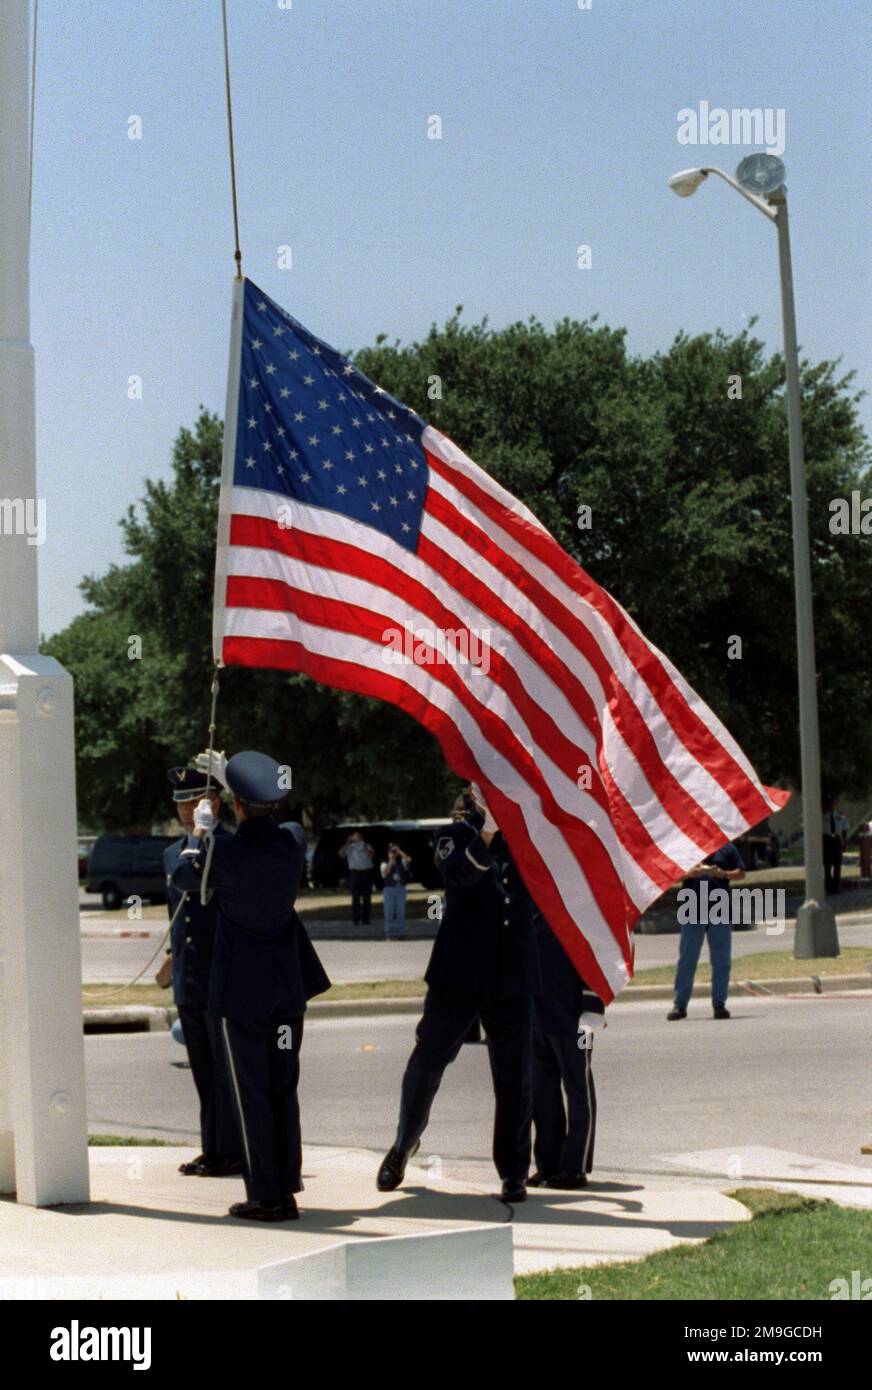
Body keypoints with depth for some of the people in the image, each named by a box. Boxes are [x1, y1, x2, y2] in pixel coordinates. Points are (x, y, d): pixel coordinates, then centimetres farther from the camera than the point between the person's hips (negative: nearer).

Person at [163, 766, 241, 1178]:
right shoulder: (173, 854, 15)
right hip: (188, 983, 7)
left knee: (228, 1070, -2)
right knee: (204, 1071, 11)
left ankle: (232, 1152, 3)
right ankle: (212, 1149, 16)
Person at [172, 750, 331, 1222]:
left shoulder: (223, 851, -17)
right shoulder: (294, 842, -4)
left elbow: (183, 876, 4)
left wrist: (201, 833, 22)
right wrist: (230, 777, 32)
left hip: (242, 990, -4)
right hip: (289, 987, 4)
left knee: (252, 1096, 2)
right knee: (284, 1092, 12)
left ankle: (265, 1197, 4)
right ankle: (286, 1191, 16)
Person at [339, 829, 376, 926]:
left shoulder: (367, 846, 13)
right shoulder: (350, 847, 8)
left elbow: (371, 855, -5)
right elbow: (341, 854, -9)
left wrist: (364, 847, -10)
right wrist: (347, 843, -9)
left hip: (367, 872, 2)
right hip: (355, 873, -2)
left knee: (367, 898, 4)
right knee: (356, 897, -4)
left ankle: (365, 919, 10)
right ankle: (356, 920, -2)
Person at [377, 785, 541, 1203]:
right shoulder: (456, 834, 1)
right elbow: (457, 873, -20)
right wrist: (487, 835, -37)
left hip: (512, 977, 2)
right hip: (458, 974, -2)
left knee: (513, 1075, 1)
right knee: (427, 1061, 5)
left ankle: (513, 1172, 11)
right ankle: (403, 1146, 27)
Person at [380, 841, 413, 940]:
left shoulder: (401, 862, 12)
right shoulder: (385, 863, 5)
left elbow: (408, 859, -7)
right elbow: (384, 874, -11)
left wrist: (399, 850, -8)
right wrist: (390, 863, -13)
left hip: (401, 888, 2)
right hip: (389, 888, -2)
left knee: (401, 913, 3)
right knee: (389, 913, -2)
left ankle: (401, 934, 7)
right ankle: (389, 935, 0)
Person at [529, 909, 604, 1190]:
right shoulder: (530, 913, 9)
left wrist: (592, 1013, -16)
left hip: (571, 1021, -6)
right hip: (535, 1019, 6)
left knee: (578, 1092, 4)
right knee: (541, 1093, 10)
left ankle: (575, 1167, 9)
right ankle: (547, 1165, 19)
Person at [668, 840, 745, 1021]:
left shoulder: (726, 847, 8)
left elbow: (741, 873, 9)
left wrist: (723, 874, -11)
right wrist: (690, 873, -16)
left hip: (721, 911, 1)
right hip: (692, 912, -1)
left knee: (721, 961, 4)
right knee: (687, 960, 1)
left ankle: (719, 1004, 12)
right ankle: (680, 1004, 5)